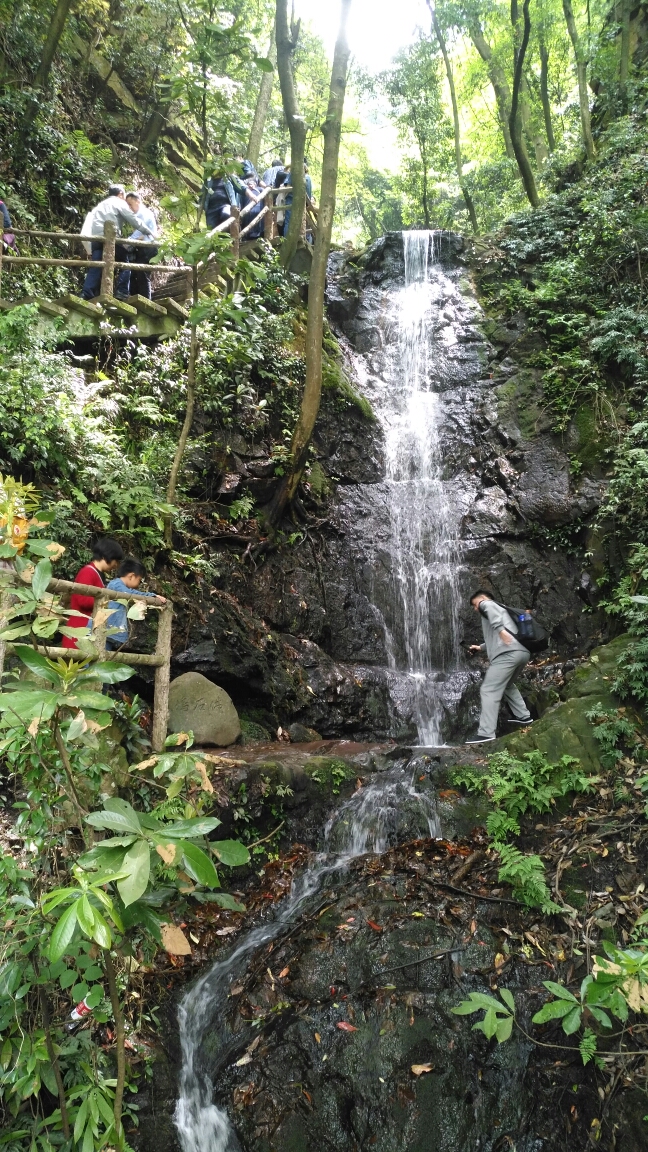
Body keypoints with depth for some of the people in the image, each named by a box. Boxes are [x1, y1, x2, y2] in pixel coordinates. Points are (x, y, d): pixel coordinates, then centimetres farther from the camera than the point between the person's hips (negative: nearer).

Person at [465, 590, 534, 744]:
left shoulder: (486, 604, 12)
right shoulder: (499, 608, 36)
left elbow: (490, 608, -16)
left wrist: (500, 629, -29)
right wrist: (480, 647, 42)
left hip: (508, 653, -9)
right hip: (523, 652, 9)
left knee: (489, 691, -9)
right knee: (507, 685, 32)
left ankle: (486, 733, -16)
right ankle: (523, 715, 29)